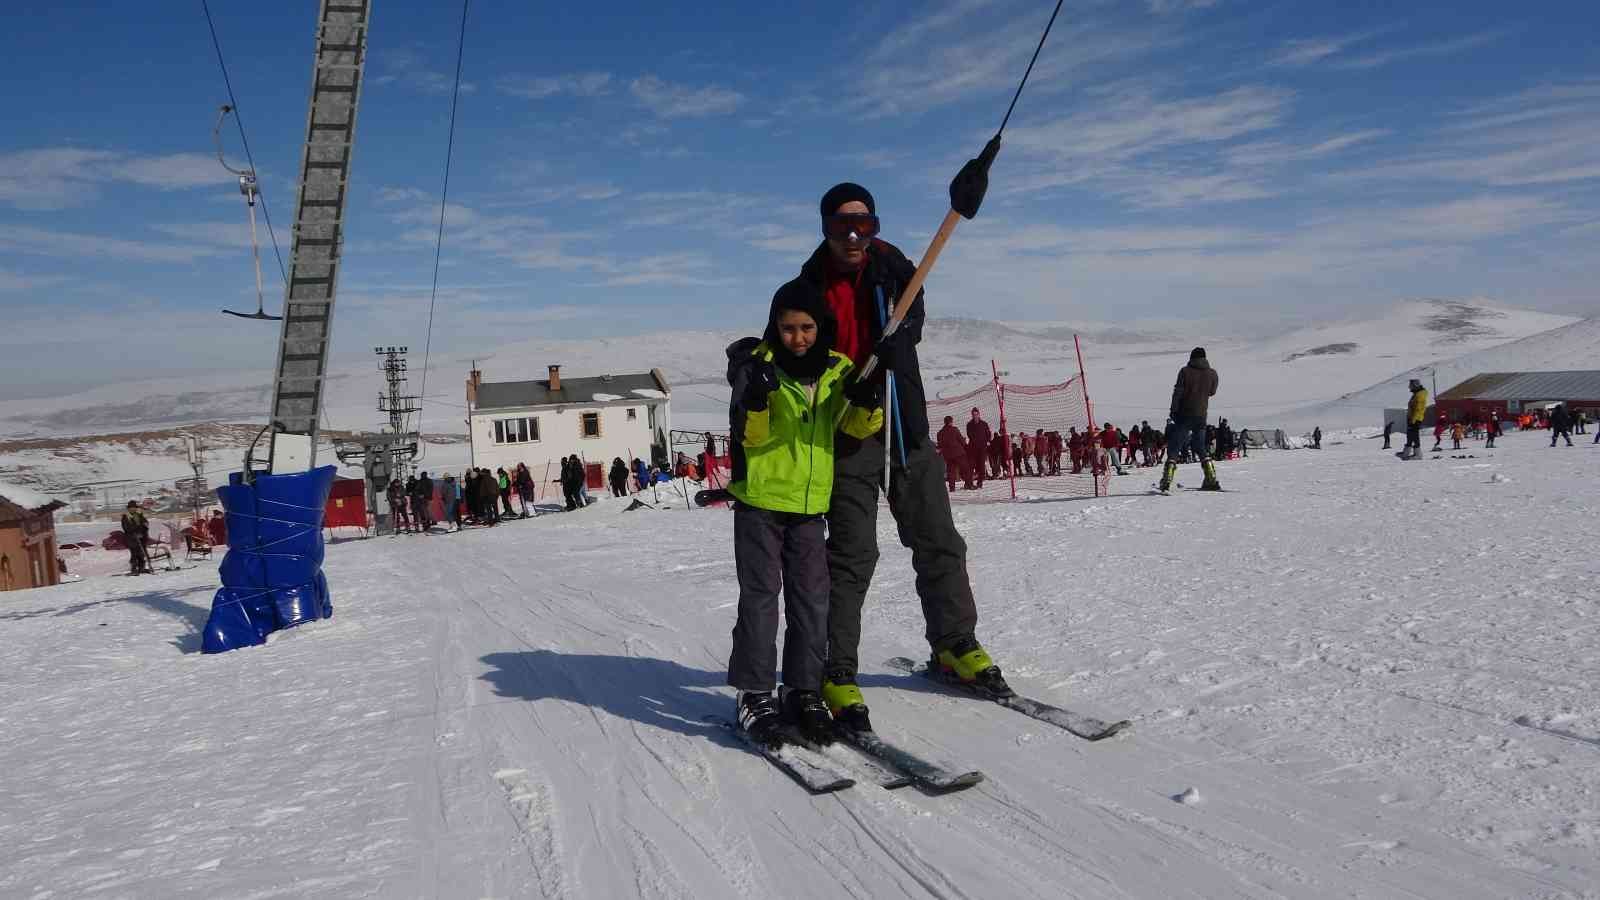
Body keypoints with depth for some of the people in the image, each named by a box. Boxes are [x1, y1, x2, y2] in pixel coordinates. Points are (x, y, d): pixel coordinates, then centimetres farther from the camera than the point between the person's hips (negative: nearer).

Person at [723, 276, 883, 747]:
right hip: (760, 499, -3)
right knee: (760, 597, -1)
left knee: (811, 599, 6)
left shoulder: (837, 368, 4)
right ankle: (754, 694, 8)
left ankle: (803, 691, 17)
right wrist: (755, 400, -31)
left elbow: (858, 427, -2)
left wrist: (865, 401, -23)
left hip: (810, 503, 4)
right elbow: (748, 435, -11)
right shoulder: (760, 364, -6)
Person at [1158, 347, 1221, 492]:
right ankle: (1211, 480, 12)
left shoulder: (1185, 371, -7)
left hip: (1184, 415, -4)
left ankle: (1166, 481, -14)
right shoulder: (1212, 374, 3)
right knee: (1200, 448, 17)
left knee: (1173, 448, -2)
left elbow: (1178, 392, -9)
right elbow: (1212, 392, 15)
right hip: (1201, 416, 4)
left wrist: (1173, 410, -2)